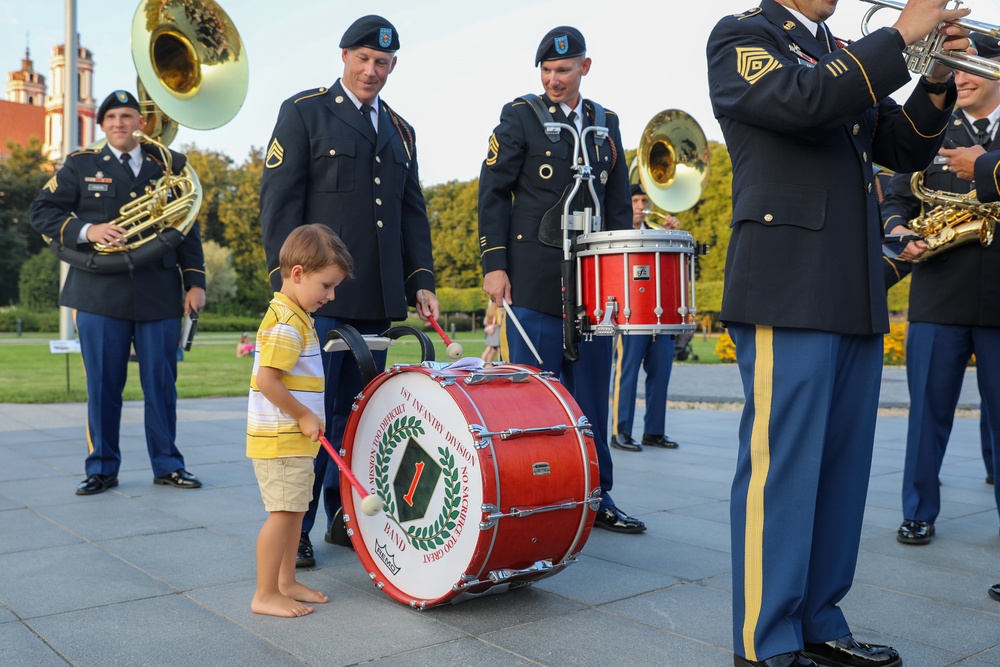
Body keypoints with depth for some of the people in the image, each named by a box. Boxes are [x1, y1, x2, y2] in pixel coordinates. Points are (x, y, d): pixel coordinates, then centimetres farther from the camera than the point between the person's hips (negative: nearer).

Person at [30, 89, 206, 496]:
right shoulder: (80, 165, 10)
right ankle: (102, 468, 16)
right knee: (103, 384, 4)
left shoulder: (169, 165, 12)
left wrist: (195, 282, 3)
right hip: (100, 294, 0)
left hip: (160, 295, 1)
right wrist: (86, 231, -13)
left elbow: (188, 229, 10)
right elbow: (42, 212, 5)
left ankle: (167, 465, 15)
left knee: (161, 382, 4)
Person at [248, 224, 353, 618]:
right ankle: (265, 595, 6)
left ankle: (285, 583, 27)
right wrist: (304, 417, -17)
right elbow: (266, 380, -25)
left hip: (294, 437, 10)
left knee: (295, 510, 16)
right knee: (282, 512, -5)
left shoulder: (294, 317, 14)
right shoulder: (287, 323, -19)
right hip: (280, 438, -10)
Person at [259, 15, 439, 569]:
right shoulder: (303, 111, 3)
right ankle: (294, 528, 8)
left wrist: (421, 281, 7)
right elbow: (279, 200, -4)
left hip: (378, 298, 5)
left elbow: (412, 212, 18)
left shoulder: (399, 130, 20)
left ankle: (346, 518, 19)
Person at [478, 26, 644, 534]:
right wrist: (493, 265, -10)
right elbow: (492, 193, -2)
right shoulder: (520, 116, 3)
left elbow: (617, 204, 18)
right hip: (535, 279, -4)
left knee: (591, 393, 7)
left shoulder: (606, 124, 16)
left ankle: (595, 497, 18)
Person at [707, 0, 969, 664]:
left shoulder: (847, 58, 24)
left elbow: (907, 150, 20)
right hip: (787, 289, -8)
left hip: (857, 297, 8)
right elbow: (804, 101, -17)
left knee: (841, 468, 10)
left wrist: (936, 83, 4)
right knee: (782, 467, -6)